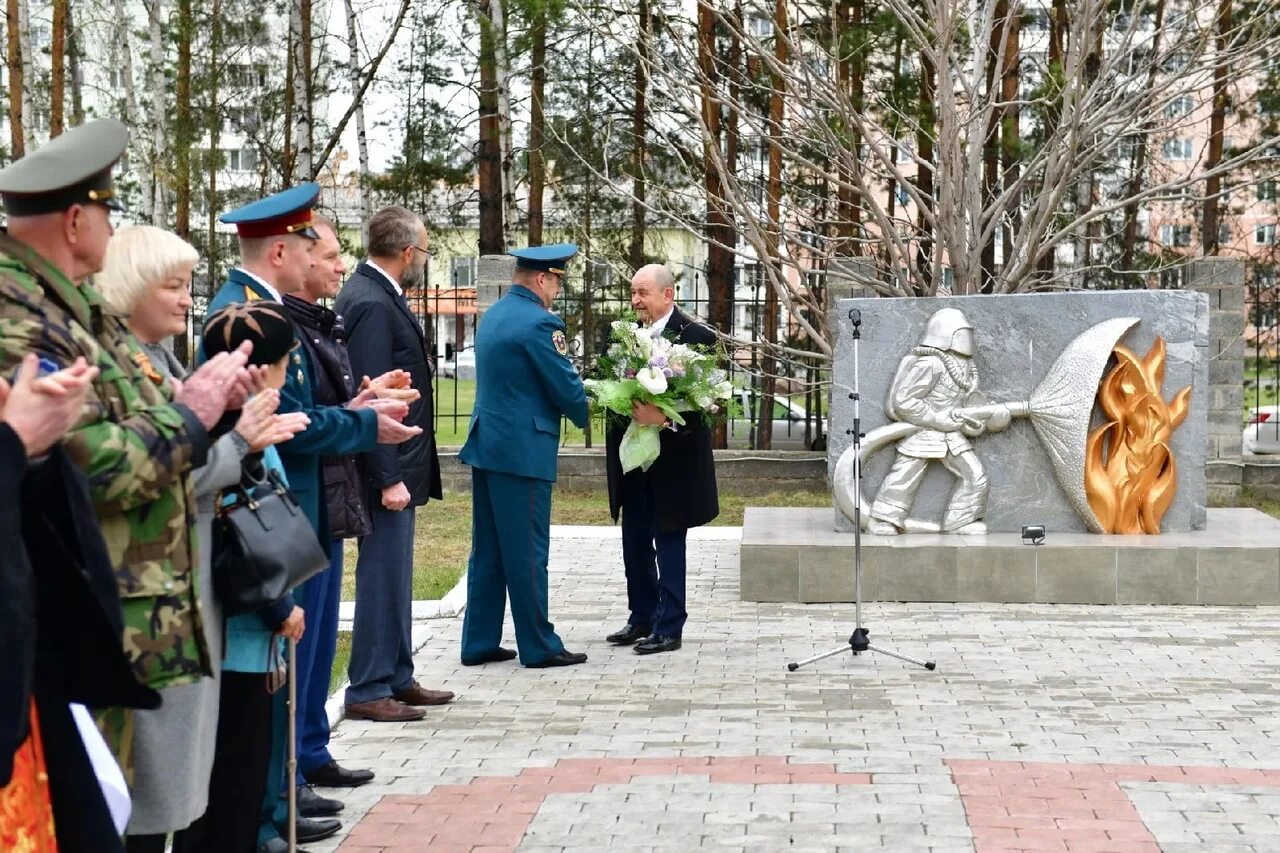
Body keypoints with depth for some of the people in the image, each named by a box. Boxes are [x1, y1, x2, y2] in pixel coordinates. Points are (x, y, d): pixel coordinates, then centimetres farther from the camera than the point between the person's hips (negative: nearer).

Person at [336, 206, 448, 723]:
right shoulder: (371, 304, -18)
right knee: (382, 578, -3)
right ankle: (368, 691, 4)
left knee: (393, 577, 17)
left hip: (397, 467, 11)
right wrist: (389, 479, -23)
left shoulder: (376, 296, 12)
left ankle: (396, 679, 26)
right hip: (388, 470, -11)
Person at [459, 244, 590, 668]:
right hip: (522, 451, -9)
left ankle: (479, 642, 17)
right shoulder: (538, 322, -15)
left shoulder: (492, 316, 13)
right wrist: (585, 413, 8)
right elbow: (566, 387, -13)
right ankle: (538, 646, 6)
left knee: (488, 550, 12)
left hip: (487, 444, 9)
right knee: (527, 553, -2)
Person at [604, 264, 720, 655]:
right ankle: (642, 618, 25)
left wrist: (665, 418, -27)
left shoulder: (696, 336, -11)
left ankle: (668, 627, 7)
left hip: (672, 460, -6)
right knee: (635, 542, 13)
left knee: (668, 544, 0)